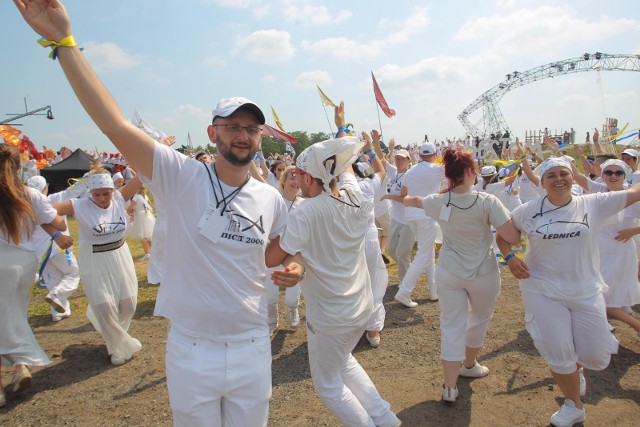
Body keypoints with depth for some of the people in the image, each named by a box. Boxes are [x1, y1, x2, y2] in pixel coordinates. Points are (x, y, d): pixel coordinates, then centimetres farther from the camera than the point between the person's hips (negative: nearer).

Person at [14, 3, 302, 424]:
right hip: (191, 349, -2)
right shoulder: (183, 177, -12)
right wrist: (63, 40, -26)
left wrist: (294, 266, -8)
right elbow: (117, 124, -22)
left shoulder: (272, 199, -2)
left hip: (252, 348, 3)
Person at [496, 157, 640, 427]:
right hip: (544, 292, -1)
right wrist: (510, 257, -12)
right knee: (559, 356, 4)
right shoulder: (527, 211, -6)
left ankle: (576, 367, 48)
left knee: (597, 358, 8)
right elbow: (502, 235, 4)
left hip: (586, 292, 2)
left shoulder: (593, 204, -4)